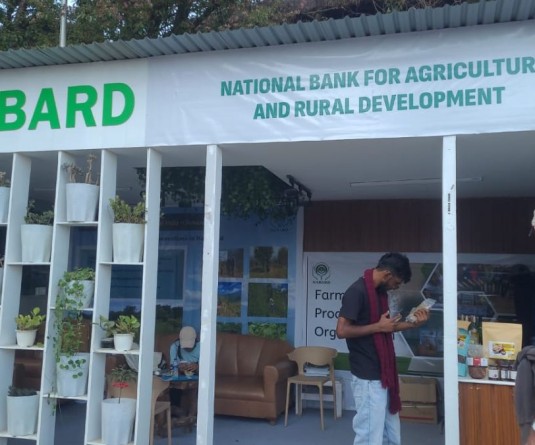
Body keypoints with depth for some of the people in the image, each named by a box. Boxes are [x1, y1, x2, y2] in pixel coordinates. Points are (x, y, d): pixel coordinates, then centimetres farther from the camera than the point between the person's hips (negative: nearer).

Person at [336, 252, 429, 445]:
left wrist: (413, 324, 6)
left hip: (383, 374, 9)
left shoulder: (380, 292, 10)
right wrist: (378, 326, -20)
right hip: (367, 378, -9)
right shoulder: (357, 291, -19)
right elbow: (342, 330, -23)